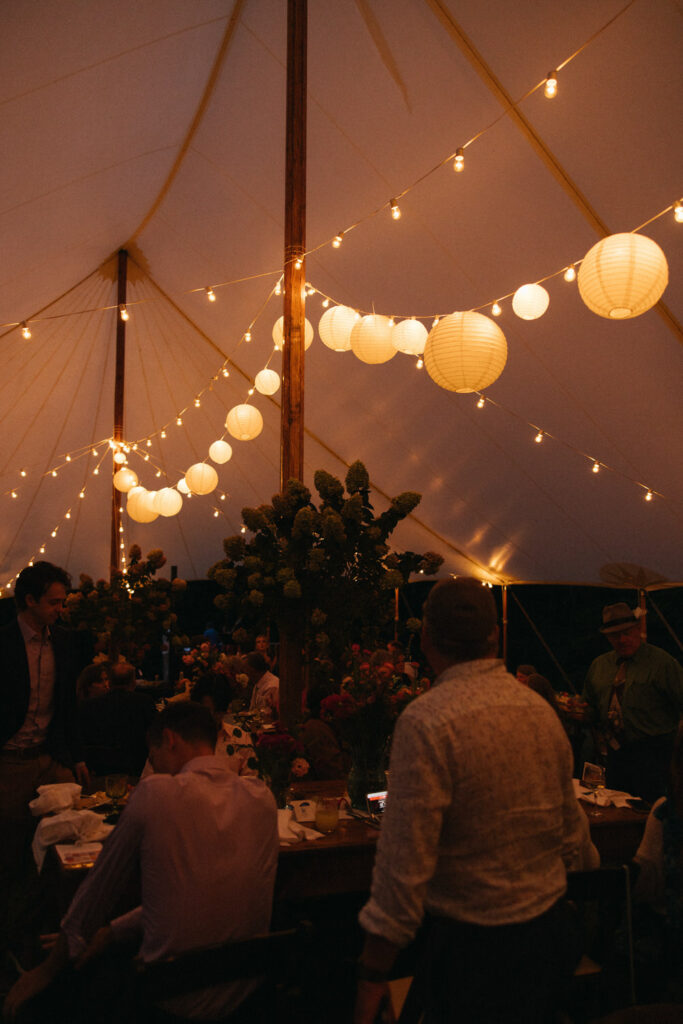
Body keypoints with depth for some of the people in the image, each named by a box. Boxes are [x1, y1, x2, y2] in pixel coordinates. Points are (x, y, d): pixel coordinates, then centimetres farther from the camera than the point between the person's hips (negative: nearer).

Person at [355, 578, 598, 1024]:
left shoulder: (426, 721, -22)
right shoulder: (541, 708, -1)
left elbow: (404, 865, -22)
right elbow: (572, 826, 10)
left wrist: (373, 975, -13)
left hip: (474, 943, -6)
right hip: (552, 929, 6)